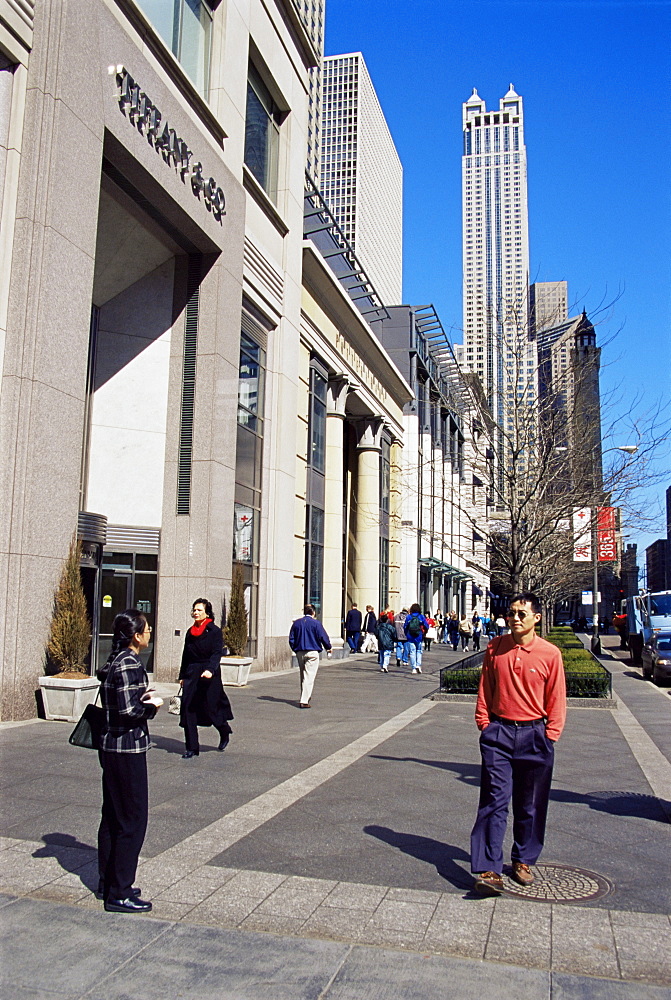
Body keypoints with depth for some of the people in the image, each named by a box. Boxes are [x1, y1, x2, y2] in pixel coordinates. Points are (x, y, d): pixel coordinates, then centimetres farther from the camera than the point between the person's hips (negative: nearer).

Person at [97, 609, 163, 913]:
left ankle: (108, 882, 30)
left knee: (112, 817, 18)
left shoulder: (116, 661, 9)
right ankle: (119, 894, 8)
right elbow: (127, 711, -25)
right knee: (132, 820, 0)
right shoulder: (129, 665, -20)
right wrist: (152, 705, -9)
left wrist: (140, 697, 2)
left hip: (111, 748, 10)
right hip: (127, 750, -10)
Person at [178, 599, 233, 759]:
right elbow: (186, 655, 16)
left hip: (209, 675, -5)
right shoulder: (190, 632, 11)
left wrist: (210, 669, -30)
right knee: (188, 708, -1)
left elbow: (217, 653, -15)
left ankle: (224, 734, 30)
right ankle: (192, 748, 7)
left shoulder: (214, 631, -6)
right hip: (191, 674, 5)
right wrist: (182, 676, 15)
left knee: (211, 708, -1)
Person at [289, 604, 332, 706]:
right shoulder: (316, 623, -6)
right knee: (309, 677, -7)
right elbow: (323, 637, -7)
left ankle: (305, 697, 27)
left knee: (303, 676, 18)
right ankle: (304, 701, -13)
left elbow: (291, 639, 9)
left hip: (299, 653, 5)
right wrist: (328, 648, 9)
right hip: (312, 652, -5)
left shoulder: (296, 623, 8)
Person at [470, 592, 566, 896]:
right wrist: (484, 724, 4)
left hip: (534, 736, 0)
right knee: (494, 802, -4)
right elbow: (485, 689, 9)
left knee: (530, 806, 12)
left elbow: (556, 700, 0)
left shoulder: (550, 654, -5)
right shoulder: (495, 648, 1)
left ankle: (523, 861, 30)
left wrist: (549, 736, -3)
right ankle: (490, 871, -2)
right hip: (498, 733, 1)